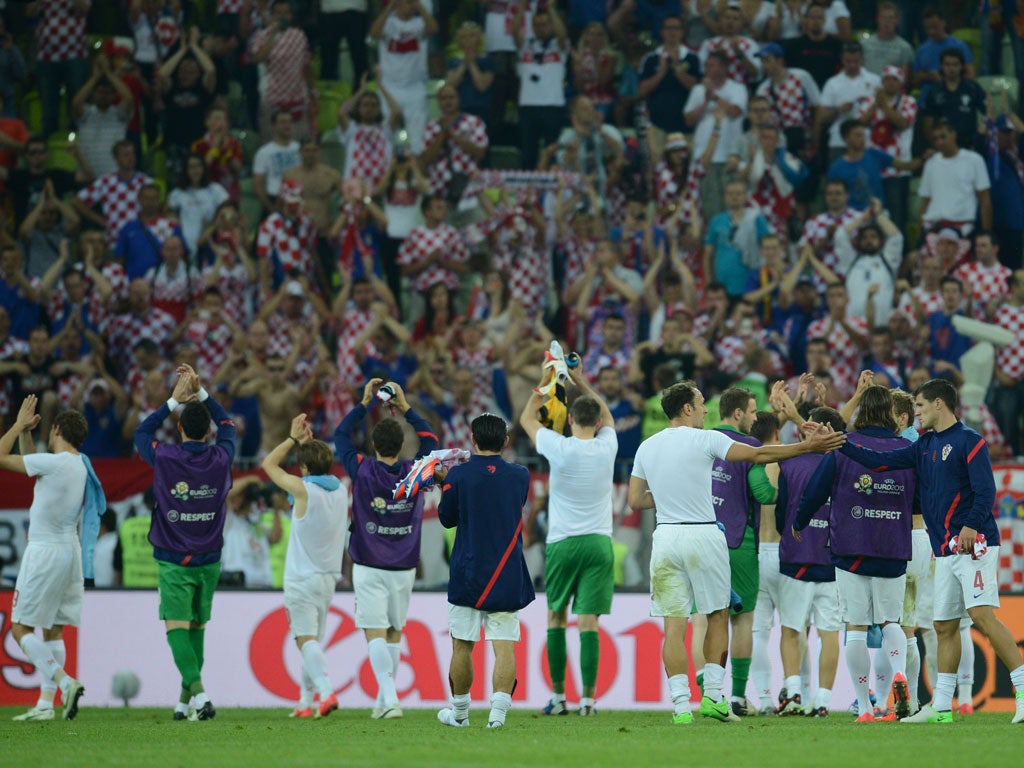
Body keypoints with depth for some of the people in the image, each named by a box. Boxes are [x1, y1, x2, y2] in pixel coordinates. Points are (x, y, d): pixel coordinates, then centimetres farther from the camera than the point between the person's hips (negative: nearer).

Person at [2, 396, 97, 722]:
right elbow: (30, 462, 27)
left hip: (44, 552, -8)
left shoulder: (53, 462, -16)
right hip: (70, 549, 8)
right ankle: (45, 704, 9)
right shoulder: (80, 466, 10)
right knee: (53, 631, 11)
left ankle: (65, 682, -18)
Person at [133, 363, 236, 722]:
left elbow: (142, 431, 11)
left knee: (177, 628, -8)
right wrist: (200, 392, 16)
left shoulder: (165, 459, -10)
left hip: (173, 562, -3)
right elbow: (226, 424, 17)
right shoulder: (220, 460, -4)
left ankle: (198, 691, -28)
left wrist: (174, 400, 13)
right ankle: (186, 700, 18)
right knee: (197, 628, 13)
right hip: (209, 561, 3)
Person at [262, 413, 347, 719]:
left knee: (306, 639, -13)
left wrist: (293, 439, 7)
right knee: (313, 640, 14)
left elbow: (269, 464, 1)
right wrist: (307, 443, 26)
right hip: (328, 577, 7)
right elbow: (321, 468, 28)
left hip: (302, 578, -7)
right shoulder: (340, 490, 5)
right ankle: (305, 702, 17)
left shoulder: (304, 489, -12)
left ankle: (326, 691, -31)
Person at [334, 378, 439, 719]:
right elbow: (430, 439, 15)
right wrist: (406, 408, 16)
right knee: (394, 632, 15)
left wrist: (365, 403, 11)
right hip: (404, 568, 3)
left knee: (375, 632, -8)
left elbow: (341, 435, 6)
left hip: (368, 568, -3)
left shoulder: (363, 472, -9)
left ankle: (389, 696, -23)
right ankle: (383, 700, 21)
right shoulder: (414, 474, -3)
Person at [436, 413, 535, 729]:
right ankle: (498, 710, -15)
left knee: (462, 645, 10)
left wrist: (444, 483, 20)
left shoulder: (459, 475, -7)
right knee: (505, 646, -2)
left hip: (467, 576, -1)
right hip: (508, 579, 1)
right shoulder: (520, 476, 0)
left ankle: (459, 712, 20)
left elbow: (447, 518, 4)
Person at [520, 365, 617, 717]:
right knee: (589, 622, -2)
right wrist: (580, 381, 25)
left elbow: (527, 418, 11)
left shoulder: (559, 448, -8)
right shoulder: (606, 447, -1)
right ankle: (587, 698, -7)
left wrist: (545, 381, 17)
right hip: (598, 542, 1)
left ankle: (557, 696, 11)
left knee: (555, 617, 12)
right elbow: (607, 415, 23)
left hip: (562, 543, -1)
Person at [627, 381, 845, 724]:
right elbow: (757, 455, -9)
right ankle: (713, 695, 9)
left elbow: (636, 500, 11)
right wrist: (806, 446, -4)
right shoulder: (705, 440, -6)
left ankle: (681, 704, -6)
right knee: (718, 617, 13)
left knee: (674, 625, 1)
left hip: (665, 538, 3)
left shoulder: (647, 448, 8)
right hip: (703, 536, -3)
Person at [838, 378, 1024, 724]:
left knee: (982, 614, -19)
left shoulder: (969, 441, -6)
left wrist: (971, 526, -27)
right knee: (945, 626, 8)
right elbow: (881, 460, 20)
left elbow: (985, 490, -14)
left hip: (973, 543, -8)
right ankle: (941, 706, 12)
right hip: (945, 550, 8)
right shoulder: (924, 446, 18)